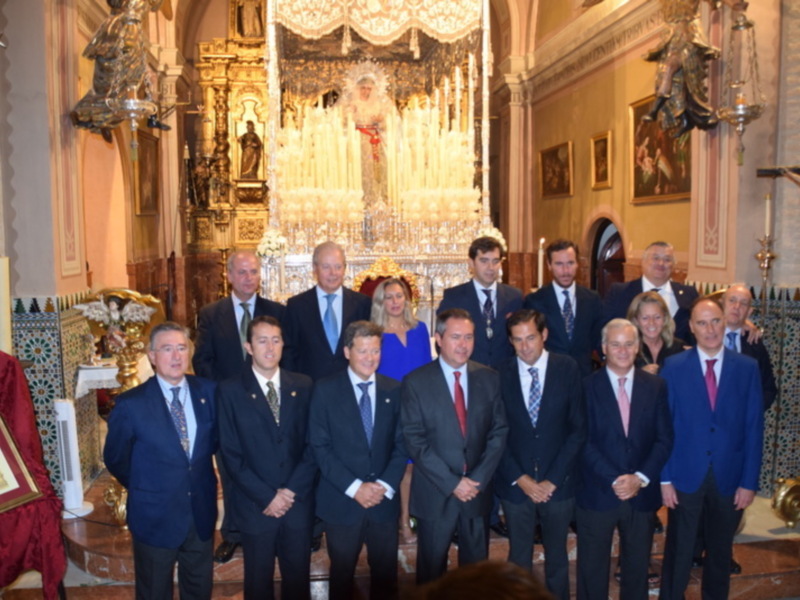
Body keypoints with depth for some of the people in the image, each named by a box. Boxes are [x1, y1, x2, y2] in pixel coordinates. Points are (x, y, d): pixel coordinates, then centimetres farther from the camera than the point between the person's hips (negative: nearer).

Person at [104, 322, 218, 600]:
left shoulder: (208, 391, -6)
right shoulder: (131, 404, -16)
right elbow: (115, 459, -3)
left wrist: (200, 480, 6)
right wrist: (143, 489, 5)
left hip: (202, 511, 3)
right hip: (155, 515, -3)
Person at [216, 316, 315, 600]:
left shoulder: (303, 386, 2)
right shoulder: (230, 390, -6)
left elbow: (312, 444, 0)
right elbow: (230, 454, -8)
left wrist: (292, 491, -10)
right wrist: (267, 497, -12)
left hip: (299, 501, 2)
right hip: (255, 505, -2)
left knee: (298, 577, 13)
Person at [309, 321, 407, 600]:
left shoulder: (394, 390, 3)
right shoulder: (325, 389, -6)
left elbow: (401, 445, 2)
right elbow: (320, 447, -9)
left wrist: (386, 485, -11)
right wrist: (354, 487, -15)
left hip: (384, 500, 2)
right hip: (341, 501, -2)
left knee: (385, 573, 13)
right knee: (342, 573, 14)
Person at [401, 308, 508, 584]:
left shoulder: (489, 378, 1)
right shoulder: (416, 381, -9)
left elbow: (499, 431, 0)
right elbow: (414, 440, -12)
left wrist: (478, 479, -10)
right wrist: (452, 482, -15)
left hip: (478, 490, 3)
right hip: (435, 494, -2)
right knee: (431, 571, 14)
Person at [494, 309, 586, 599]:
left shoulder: (568, 369, -6)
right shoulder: (501, 374, -5)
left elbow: (578, 429, -6)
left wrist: (552, 479, -10)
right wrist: (520, 479, -10)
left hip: (558, 484, 0)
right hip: (515, 485, 0)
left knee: (557, 555, 17)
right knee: (519, 557, 15)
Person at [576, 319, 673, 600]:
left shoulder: (655, 386, 3)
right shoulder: (587, 386, -5)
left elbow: (664, 439, 1)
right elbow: (585, 441, -9)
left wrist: (640, 478, -11)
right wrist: (614, 480, -15)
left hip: (643, 494, 3)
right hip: (597, 493, -2)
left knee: (637, 567, 17)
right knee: (592, 569, 10)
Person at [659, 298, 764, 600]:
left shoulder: (747, 367, -1)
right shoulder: (673, 366, -5)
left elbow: (754, 428, -1)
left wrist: (749, 481, -4)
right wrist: (664, 478, -8)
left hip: (729, 477, 2)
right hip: (685, 476, -2)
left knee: (720, 553, 18)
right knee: (678, 553, 10)